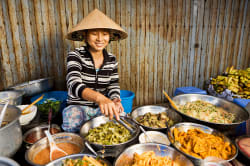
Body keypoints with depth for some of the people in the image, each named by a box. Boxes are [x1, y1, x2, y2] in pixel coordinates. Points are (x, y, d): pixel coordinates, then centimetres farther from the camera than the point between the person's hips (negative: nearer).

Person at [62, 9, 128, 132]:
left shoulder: (112, 60, 1)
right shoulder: (75, 56, -12)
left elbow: (114, 86, 5)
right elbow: (74, 85, -29)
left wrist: (115, 100, -19)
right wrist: (99, 97, -48)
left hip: (102, 108, 4)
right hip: (78, 106, -3)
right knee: (73, 125, -34)